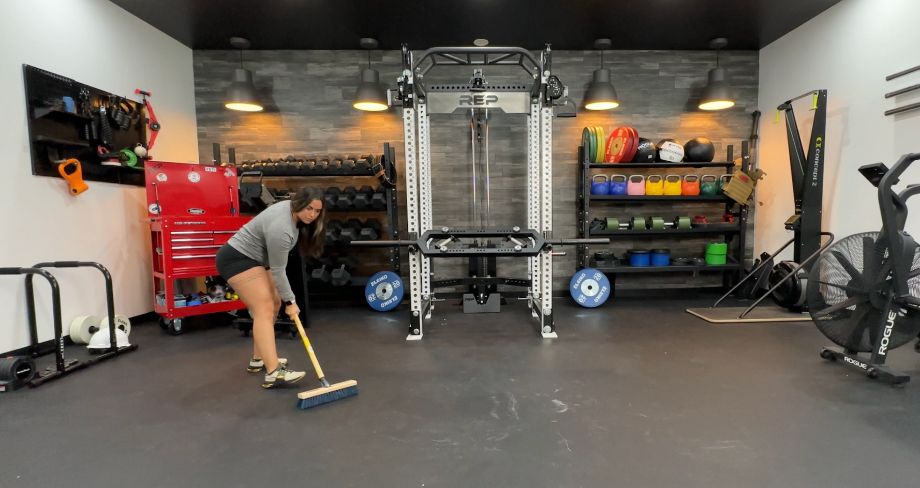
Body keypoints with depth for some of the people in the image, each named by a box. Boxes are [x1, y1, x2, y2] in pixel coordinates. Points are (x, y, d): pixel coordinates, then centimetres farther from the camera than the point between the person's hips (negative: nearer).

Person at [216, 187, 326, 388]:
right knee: (264, 309, -17)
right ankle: (273, 373, -20)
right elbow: (278, 270, -22)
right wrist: (290, 301, -15)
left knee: (274, 304, 10)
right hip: (237, 259, -10)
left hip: (252, 258, 11)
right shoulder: (280, 228, -27)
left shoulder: (292, 210, 1)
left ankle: (258, 359, 18)